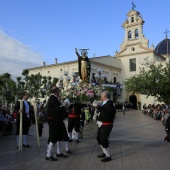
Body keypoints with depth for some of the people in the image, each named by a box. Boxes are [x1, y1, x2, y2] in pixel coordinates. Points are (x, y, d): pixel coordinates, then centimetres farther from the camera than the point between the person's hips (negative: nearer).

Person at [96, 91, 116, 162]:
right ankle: (104, 152, 34)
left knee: (103, 140, -7)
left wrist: (99, 108, -25)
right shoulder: (104, 103, 9)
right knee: (99, 138, 18)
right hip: (101, 124, 10)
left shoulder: (109, 104, -18)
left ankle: (108, 156, 9)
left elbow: (106, 113, -29)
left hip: (106, 125, -10)